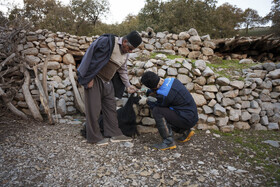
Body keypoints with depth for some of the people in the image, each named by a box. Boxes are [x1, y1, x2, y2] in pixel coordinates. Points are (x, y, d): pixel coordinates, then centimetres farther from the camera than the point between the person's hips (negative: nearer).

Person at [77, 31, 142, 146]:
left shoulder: (125, 53, 7)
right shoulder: (107, 42, -18)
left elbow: (122, 70, 17)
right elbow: (93, 58, -18)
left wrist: (128, 85, 14)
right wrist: (89, 78, -18)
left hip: (107, 82, 7)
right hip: (94, 79, -7)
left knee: (111, 107, 8)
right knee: (94, 108, -3)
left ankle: (114, 134, 18)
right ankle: (94, 137, 10)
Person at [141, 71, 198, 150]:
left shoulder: (163, 94, -25)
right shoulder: (171, 80, 0)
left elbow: (157, 106, -3)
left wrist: (148, 101, 13)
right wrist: (147, 92, 16)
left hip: (187, 119, -9)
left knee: (157, 112, -16)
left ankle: (169, 142, -11)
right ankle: (186, 131, 21)